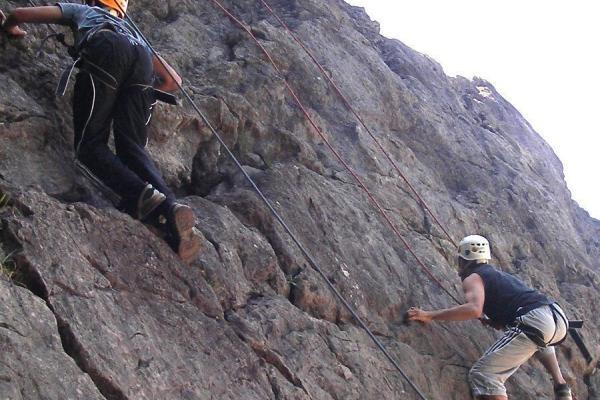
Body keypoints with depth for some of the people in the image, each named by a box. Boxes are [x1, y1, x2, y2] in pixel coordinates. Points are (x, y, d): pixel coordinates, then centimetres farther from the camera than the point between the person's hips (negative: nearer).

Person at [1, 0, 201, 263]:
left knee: (90, 143, -7)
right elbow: (173, 80, 41)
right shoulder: (132, 30, 48)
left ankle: (140, 194, -33)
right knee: (132, 149, -3)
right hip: (141, 58, 4)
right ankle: (169, 208, -29)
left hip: (105, 50, -4)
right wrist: (144, 96, 46)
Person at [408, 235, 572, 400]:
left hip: (534, 322, -8)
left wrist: (429, 316, -9)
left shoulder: (473, 278, 8)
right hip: (559, 318, 8)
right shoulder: (501, 275, 32)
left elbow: (474, 309, -13)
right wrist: (492, 321, 51)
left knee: (482, 375, -6)